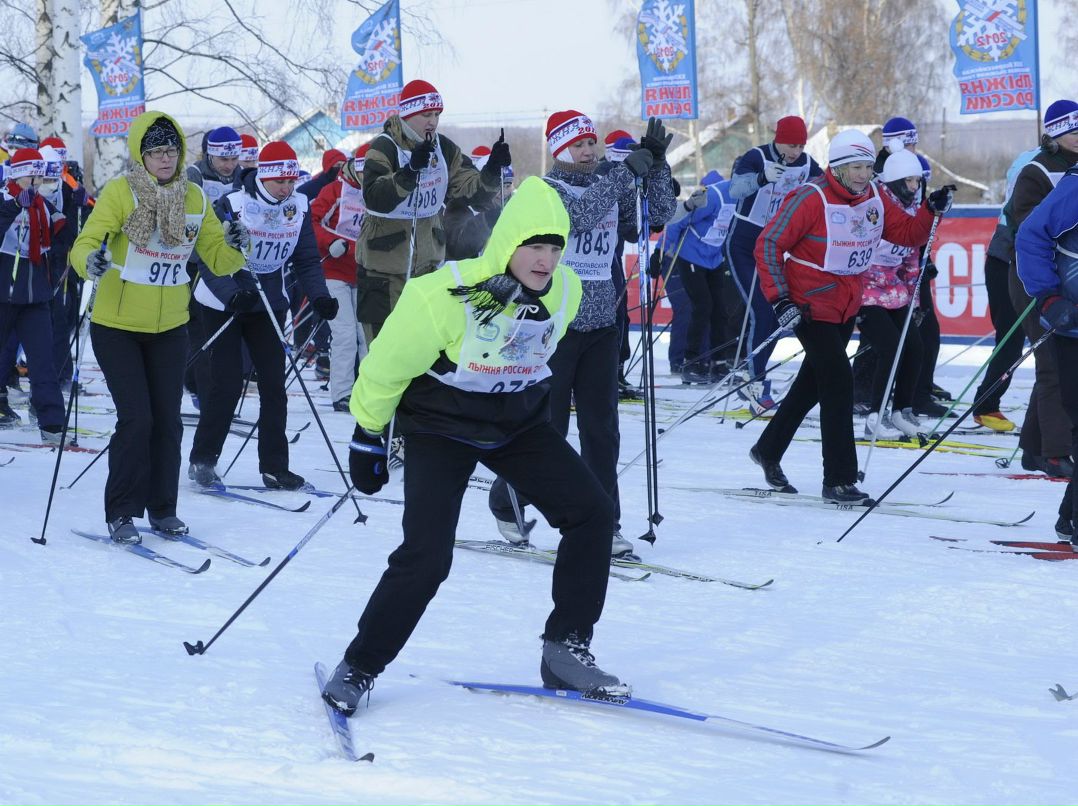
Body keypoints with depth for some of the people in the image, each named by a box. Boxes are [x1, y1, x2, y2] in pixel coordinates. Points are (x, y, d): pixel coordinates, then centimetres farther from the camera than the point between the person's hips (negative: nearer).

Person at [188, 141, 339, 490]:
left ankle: (274, 465, 5)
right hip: (222, 303, -4)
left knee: (274, 383, -1)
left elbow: (307, 260, 0)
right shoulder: (233, 205, -20)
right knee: (227, 383, -9)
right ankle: (202, 461, 5)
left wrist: (319, 297, -17)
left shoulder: (299, 207, -5)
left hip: (268, 304, 5)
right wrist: (232, 295, -34)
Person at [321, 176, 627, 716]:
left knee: (592, 514, -6)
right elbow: (388, 364, -15)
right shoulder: (445, 295, -29)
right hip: (441, 427, -6)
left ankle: (567, 650, 5)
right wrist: (367, 437, -8)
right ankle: (358, 668, 1)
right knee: (426, 555, -17)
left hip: (520, 423, 6)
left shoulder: (564, 291, -11)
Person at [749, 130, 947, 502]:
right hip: (811, 305, -8)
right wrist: (779, 299, -24)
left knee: (812, 382, 19)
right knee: (839, 383, -12)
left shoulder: (874, 199, 2)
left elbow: (909, 234, 7)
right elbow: (769, 245, -17)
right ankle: (839, 480, -6)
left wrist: (932, 209, -12)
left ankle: (768, 451, 37)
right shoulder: (811, 199, -18)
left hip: (846, 307, 8)